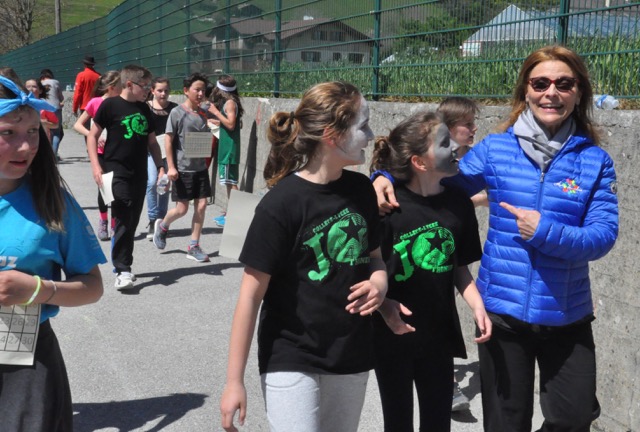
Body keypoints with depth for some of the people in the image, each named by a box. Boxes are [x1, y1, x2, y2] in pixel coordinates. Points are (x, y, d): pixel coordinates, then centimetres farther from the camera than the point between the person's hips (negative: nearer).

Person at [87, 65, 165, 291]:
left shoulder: (144, 109, 13)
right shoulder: (110, 105, -4)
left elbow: (152, 142, 20)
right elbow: (92, 136, -3)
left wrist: (160, 166, 11)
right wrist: (96, 166, -12)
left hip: (139, 174, 6)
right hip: (117, 172, -6)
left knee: (132, 222, 10)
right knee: (123, 221, -10)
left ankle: (122, 266, 22)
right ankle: (123, 270, -6)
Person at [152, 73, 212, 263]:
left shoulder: (203, 114, 8)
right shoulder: (177, 113, -8)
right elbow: (168, 140, -9)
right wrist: (171, 167, -14)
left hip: (200, 167, 5)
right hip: (182, 168, -5)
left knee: (201, 205, 1)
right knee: (182, 209, 0)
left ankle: (194, 246, 11)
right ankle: (162, 226, 32)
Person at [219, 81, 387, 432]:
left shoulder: (361, 189, 0)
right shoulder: (282, 203, -18)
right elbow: (251, 295, -15)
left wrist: (379, 281, -8)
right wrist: (234, 381, -12)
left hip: (352, 356, 6)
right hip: (291, 361, -6)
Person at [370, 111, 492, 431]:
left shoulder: (459, 203, -1)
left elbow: (459, 267, 8)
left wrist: (477, 306, -6)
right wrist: (384, 306, -26)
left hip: (439, 335, 4)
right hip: (392, 335, -4)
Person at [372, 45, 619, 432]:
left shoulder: (595, 160, -3)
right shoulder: (495, 149, -3)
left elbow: (603, 236, -10)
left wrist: (545, 232, -25)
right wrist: (388, 177, -9)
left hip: (567, 316, 1)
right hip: (503, 311, 0)